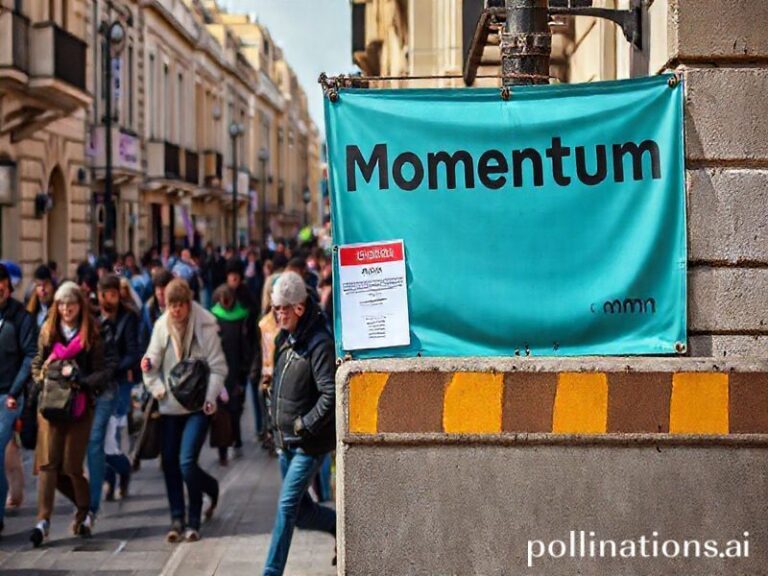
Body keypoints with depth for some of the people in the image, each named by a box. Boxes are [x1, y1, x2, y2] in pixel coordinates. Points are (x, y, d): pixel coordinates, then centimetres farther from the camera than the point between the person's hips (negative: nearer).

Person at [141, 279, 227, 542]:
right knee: (170, 462, 5)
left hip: (197, 406, -4)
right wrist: (157, 387, -6)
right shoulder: (161, 326, 3)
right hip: (170, 405, 4)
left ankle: (194, 521, 6)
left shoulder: (205, 326, -8)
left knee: (186, 462, -12)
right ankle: (177, 519, 16)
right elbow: (152, 362, 9)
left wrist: (209, 397, -16)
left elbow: (218, 367, -6)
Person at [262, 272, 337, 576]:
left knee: (287, 506, -8)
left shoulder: (318, 343, -18)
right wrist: (278, 424, 13)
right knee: (300, 510, 14)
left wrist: (304, 425, -19)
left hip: (310, 443, -8)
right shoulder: (286, 339, 9)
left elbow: (331, 395, -24)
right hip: (287, 440, 8)